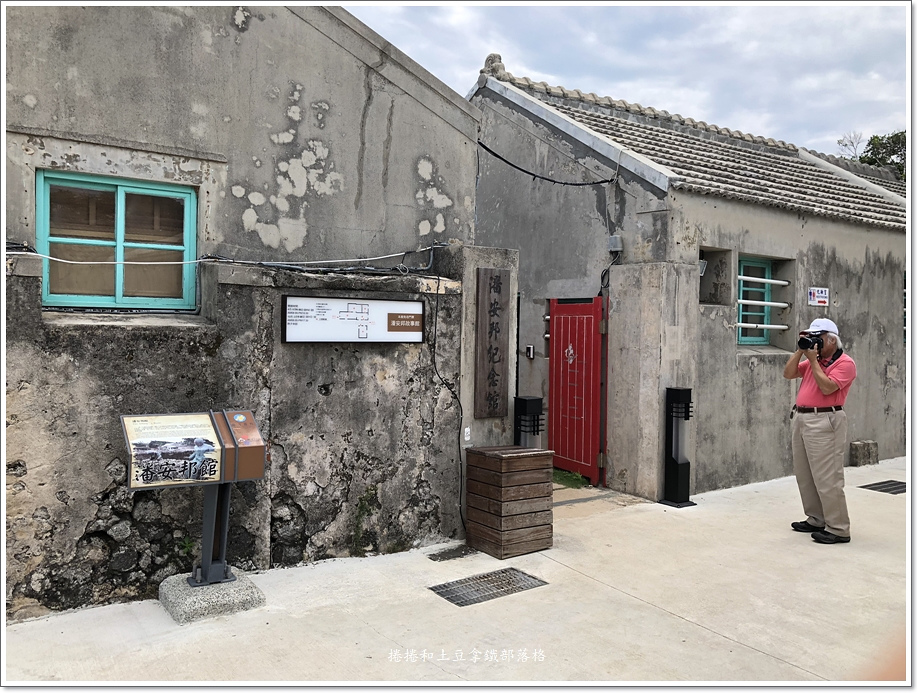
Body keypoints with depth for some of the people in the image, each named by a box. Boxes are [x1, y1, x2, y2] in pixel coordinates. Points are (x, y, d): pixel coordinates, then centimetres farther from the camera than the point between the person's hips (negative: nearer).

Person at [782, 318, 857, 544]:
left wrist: (813, 360, -13)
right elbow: (788, 374, 12)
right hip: (802, 419, 9)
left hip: (824, 422, -9)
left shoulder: (845, 363, -8)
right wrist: (800, 351, 3)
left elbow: (827, 387, -19)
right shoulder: (813, 360, 17)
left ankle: (838, 529, -1)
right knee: (804, 475, 14)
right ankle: (816, 519, 24)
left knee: (826, 478, -8)